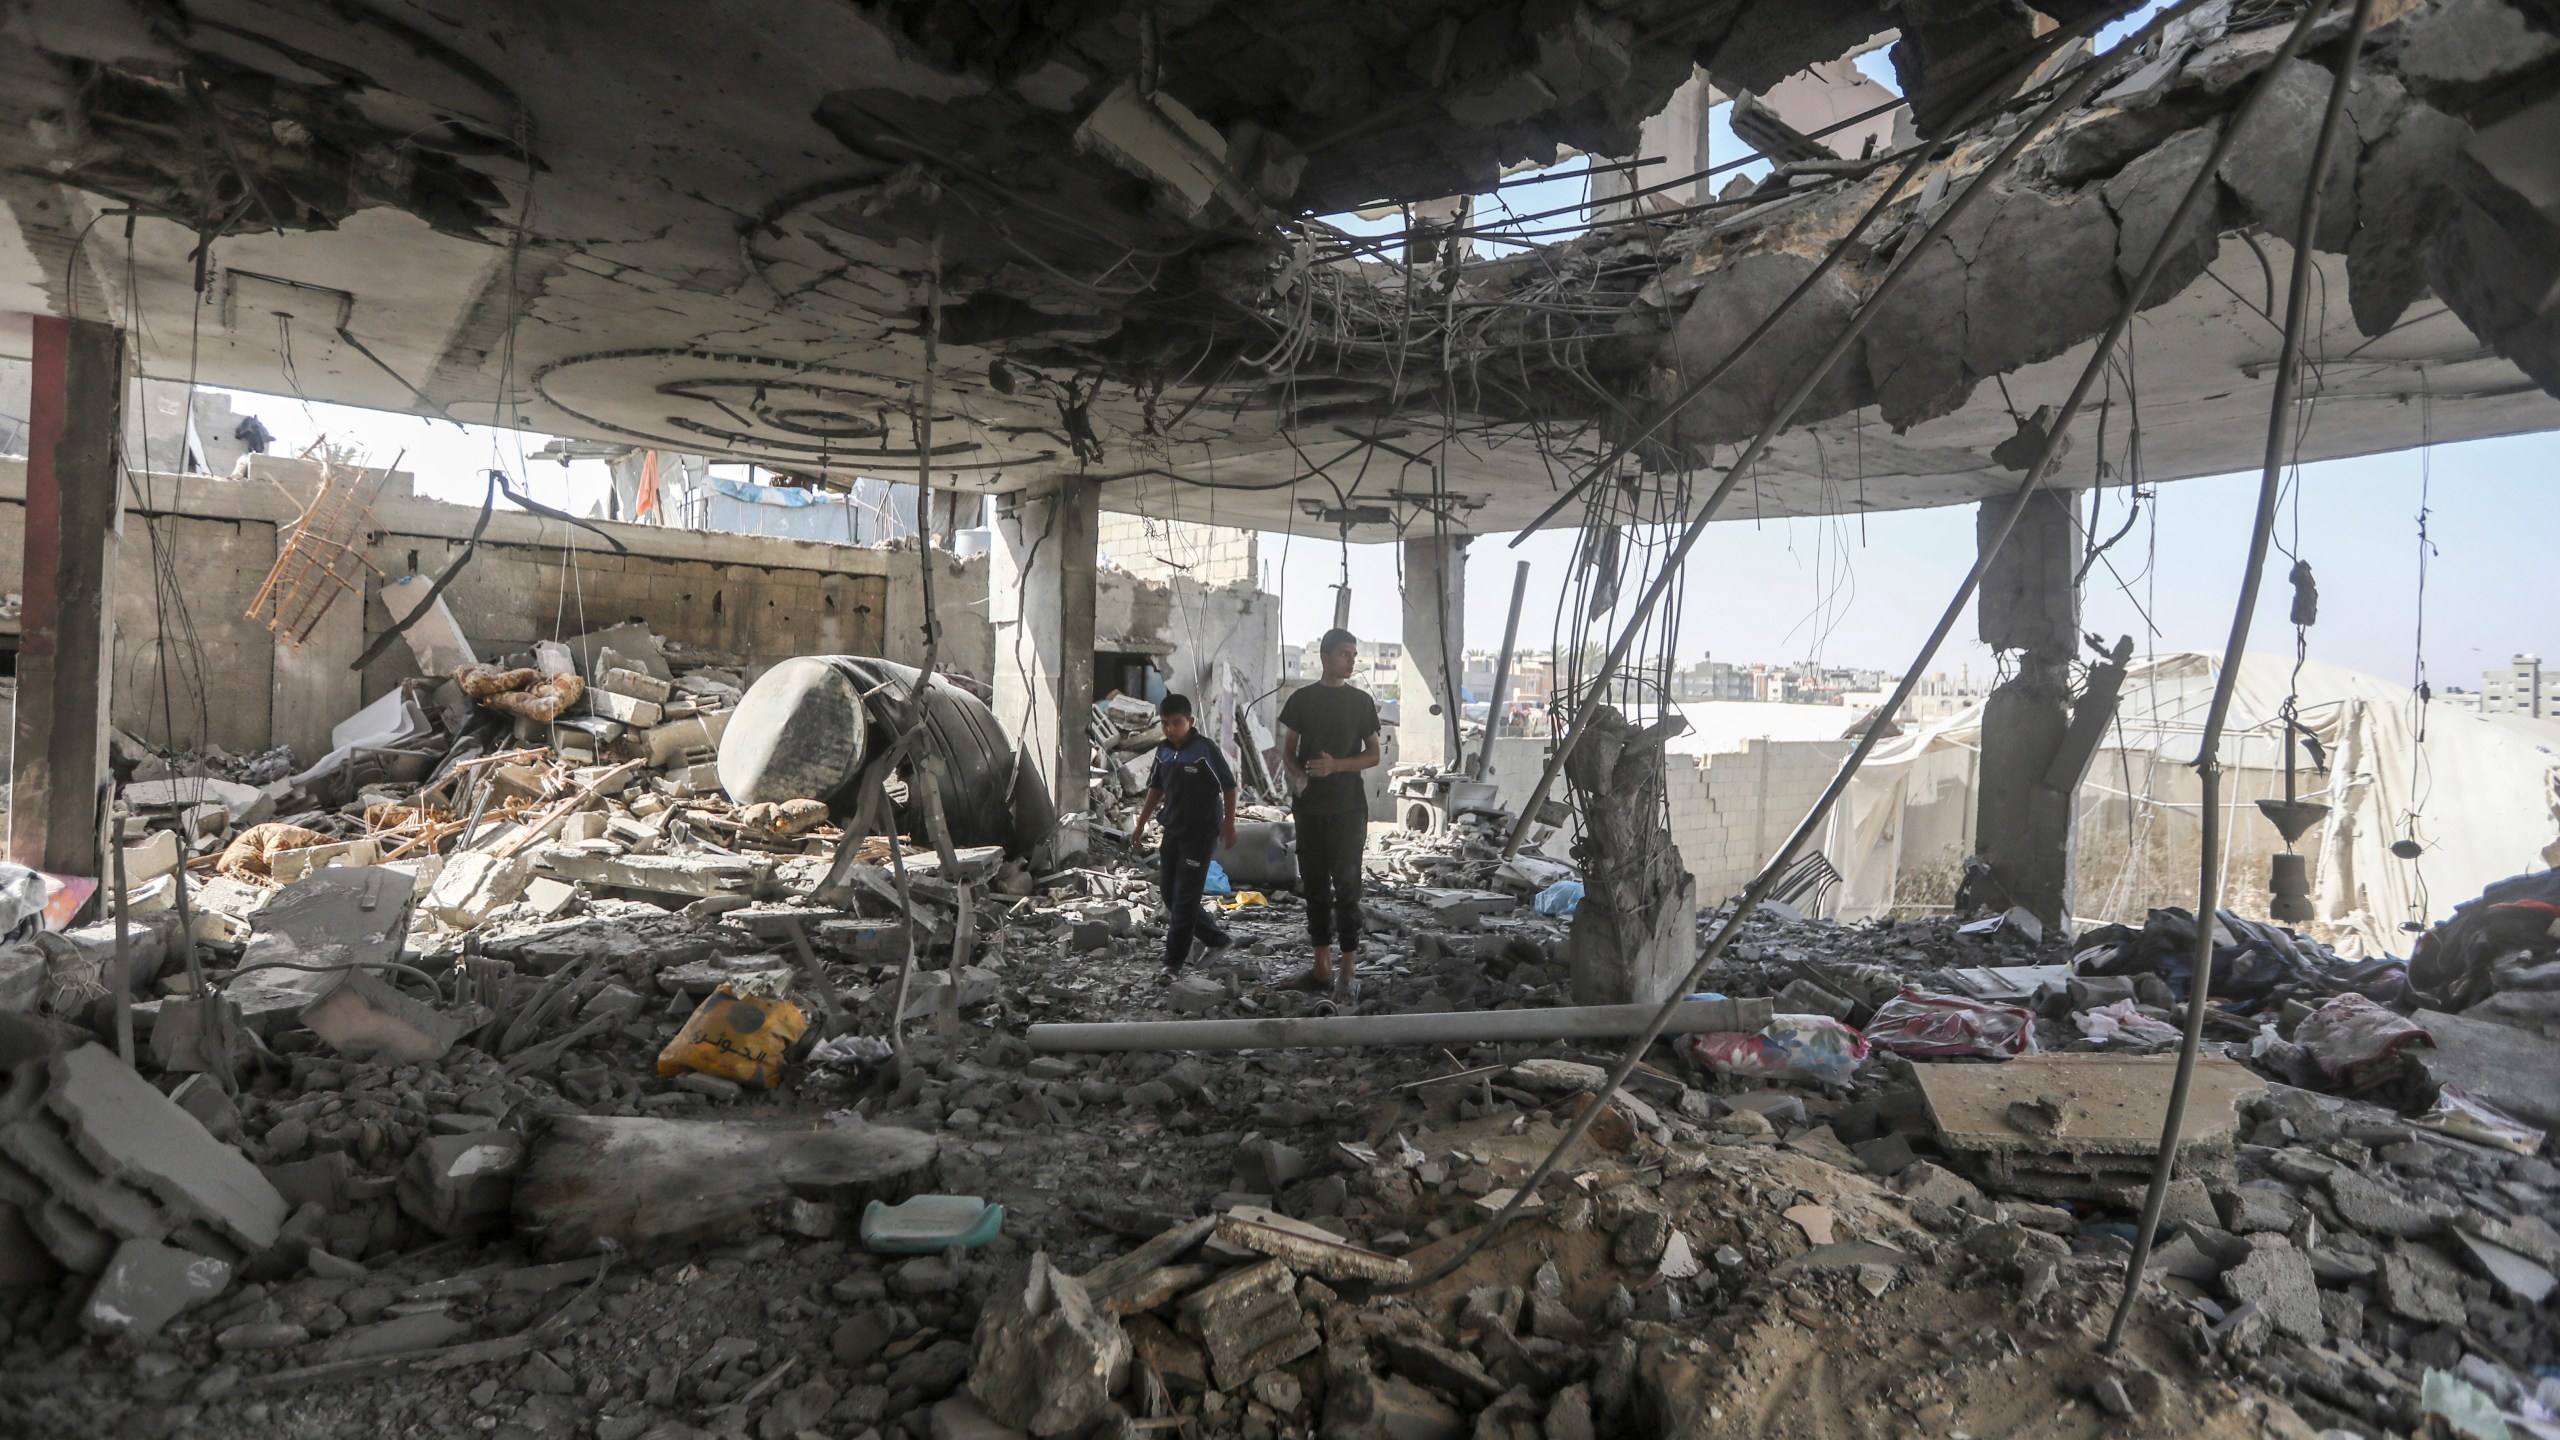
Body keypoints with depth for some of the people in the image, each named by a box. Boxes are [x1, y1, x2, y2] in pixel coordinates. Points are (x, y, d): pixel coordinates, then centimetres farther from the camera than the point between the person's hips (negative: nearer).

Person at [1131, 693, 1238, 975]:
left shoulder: (1205, 749, -14)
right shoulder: (1163, 751, 5)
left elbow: (1229, 786, -10)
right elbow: (1156, 788, 17)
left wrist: (1229, 823, -11)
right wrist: (1141, 823, 16)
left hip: (1201, 833, -7)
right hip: (1173, 830, 7)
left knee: (1185, 896, -7)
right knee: (1170, 894, 12)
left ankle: (1174, 961, 0)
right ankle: (1214, 937, 29)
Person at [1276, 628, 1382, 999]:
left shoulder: (1361, 701, 3)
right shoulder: (1302, 699, 5)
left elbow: (1373, 754, 3)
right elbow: (1288, 751, 8)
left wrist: (1336, 765, -14)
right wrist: (1297, 774, -14)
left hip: (1348, 807, -2)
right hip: (1310, 806, 2)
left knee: (1346, 886, -3)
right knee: (1314, 885, 7)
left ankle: (1346, 974, 1)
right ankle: (1322, 966, 17)